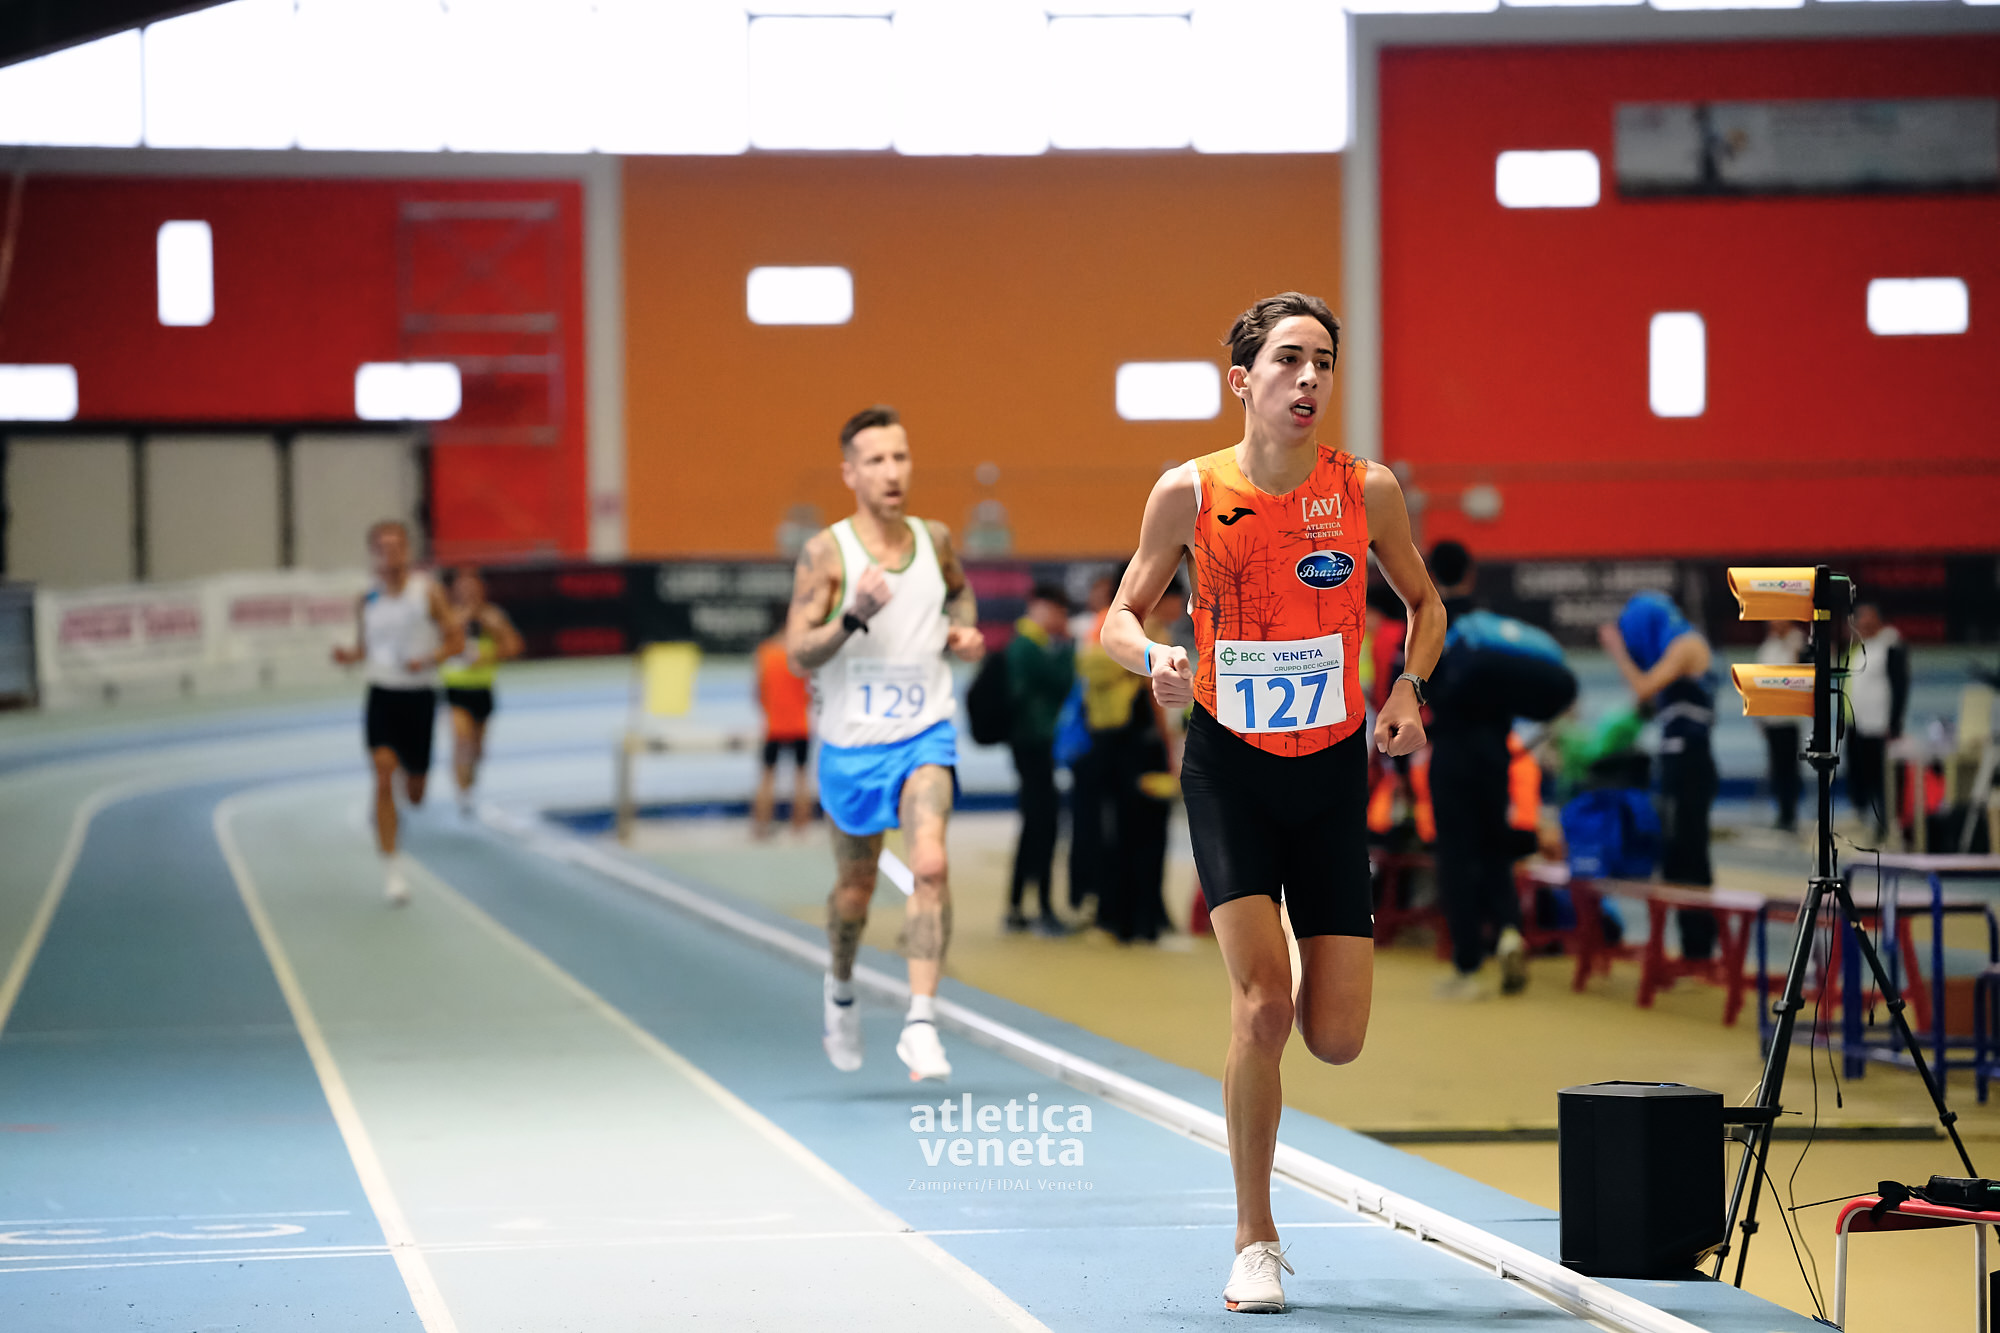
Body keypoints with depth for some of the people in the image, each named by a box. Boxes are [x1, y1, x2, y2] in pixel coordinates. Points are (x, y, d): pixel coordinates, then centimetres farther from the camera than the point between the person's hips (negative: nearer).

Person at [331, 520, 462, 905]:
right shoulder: (367, 602, 1)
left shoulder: (427, 591, -6)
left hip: (419, 695, 0)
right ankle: (391, 867, -13)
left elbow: (456, 639, -3)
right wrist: (348, 656, -9)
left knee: (415, 794, 9)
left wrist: (429, 659, -21)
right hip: (382, 695, 0)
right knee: (383, 778, -17)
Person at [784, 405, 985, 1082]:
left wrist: (965, 631, 7)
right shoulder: (825, 552, -9)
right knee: (855, 884, 15)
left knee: (930, 865, -21)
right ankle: (841, 989, 45)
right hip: (852, 740, -1)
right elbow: (797, 654, -14)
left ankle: (920, 1024, -23)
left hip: (925, 732, 1)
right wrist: (854, 617, -30)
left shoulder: (936, 539, 2)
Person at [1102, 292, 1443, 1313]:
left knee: (1335, 1038, -3)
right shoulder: (1190, 492, -7)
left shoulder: (1368, 490, -4)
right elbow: (1121, 615, 2)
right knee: (1262, 1004, -16)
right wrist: (1153, 657, -21)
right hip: (1228, 767, -2)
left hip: (1332, 770, 2)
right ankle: (1255, 1239, -1)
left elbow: (1423, 600, 12)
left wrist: (1410, 687, -7)